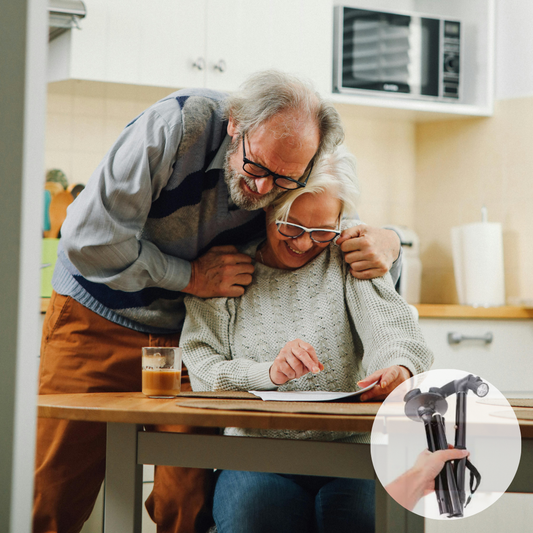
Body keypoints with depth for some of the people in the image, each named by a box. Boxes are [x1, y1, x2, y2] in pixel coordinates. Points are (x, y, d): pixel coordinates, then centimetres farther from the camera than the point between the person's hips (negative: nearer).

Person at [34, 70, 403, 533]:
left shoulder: (294, 182, -12)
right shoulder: (177, 126, -24)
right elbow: (89, 239, -24)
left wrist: (386, 244, -22)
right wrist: (190, 277, -19)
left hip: (189, 337, 3)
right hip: (96, 322, -3)